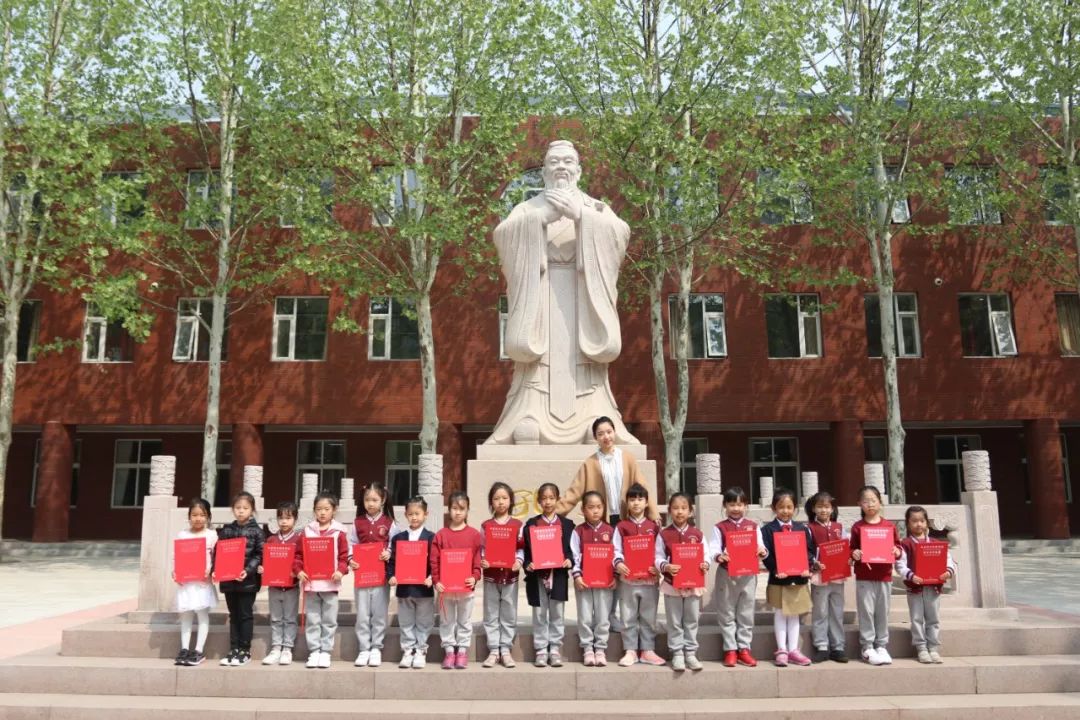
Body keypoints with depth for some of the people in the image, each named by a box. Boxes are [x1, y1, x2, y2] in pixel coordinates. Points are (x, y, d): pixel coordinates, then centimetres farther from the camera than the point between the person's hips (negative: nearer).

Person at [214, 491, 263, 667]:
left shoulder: (256, 531, -3)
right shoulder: (226, 530, 8)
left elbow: (259, 554, -8)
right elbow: (218, 552, 8)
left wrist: (248, 570, -19)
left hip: (248, 580, -4)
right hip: (228, 579, 4)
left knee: (246, 615, 3)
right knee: (233, 615, 12)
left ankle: (245, 651, 10)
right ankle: (234, 650, 18)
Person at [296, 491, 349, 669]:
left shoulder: (339, 532, 0)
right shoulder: (308, 531, 5)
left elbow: (344, 556, -1)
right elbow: (299, 554, 5)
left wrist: (341, 570, -16)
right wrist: (299, 570, -9)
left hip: (330, 583, -2)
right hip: (310, 583, 2)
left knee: (329, 621, 5)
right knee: (311, 620, 7)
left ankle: (325, 652, 14)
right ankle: (314, 652, 15)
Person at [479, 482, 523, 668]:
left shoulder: (517, 525, 3)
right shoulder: (485, 525, 4)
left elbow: (521, 548, 1)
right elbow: (481, 549, 2)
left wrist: (519, 561, -16)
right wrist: (481, 561, -16)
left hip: (510, 575, 0)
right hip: (491, 574, 0)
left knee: (509, 615, 5)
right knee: (491, 615, 5)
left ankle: (505, 650, 14)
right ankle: (493, 651, 12)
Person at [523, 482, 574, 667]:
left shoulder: (566, 525, 6)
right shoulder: (531, 524, 5)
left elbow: (573, 548, 7)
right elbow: (524, 549, 4)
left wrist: (569, 561, -11)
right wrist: (527, 564, -12)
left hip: (558, 574, 0)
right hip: (537, 575, 0)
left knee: (556, 614, 5)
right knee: (539, 614, 5)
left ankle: (555, 650, 15)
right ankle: (541, 650, 13)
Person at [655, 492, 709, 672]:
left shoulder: (697, 534, 1)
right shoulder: (664, 534, -4)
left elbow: (705, 555, 3)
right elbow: (658, 558, -5)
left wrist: (705, 565, -18)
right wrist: (666, 567, -23)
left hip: (693, 583, 2)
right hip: (672, 584, -2)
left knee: (692, 621, 10)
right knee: (674, 622, 6)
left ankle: (691, 653, 20)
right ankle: (677, 654, 15)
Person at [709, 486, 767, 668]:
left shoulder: (753, 526, 6)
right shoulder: (720, 527, -1)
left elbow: (760, 548, 2)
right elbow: (713, 549, -11)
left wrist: (762, 552, -21)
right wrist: (719, 556, -33)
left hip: (748, 574, 2)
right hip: (726, 574, -2)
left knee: (746, 614, 8)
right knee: (727, 614, 6)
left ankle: (744, 648, 18)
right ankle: (730, 649, 15)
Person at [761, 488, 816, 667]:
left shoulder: (802, 529, 6)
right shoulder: (768, 529, -4)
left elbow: (810, 550, 3)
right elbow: (766, 553, -10)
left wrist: (807, 567, -13)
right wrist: (775, 570, -23)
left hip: (799, 578, 3)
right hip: (778, 578, -3)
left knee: (794, 614, 11)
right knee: (780, 615, 5)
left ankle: (793, 650, 19)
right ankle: (781, 650, 12)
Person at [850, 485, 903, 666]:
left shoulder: (890, 526, 5)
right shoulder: (857, 527, 0)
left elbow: (898, 546, 9)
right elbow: (852, 548, 3)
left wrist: (897, 551, -13)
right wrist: (854, 554, -18)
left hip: (884, 576, 2)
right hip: (864, 577, -2)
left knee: (883, 612, 8)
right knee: (866, 611, -1)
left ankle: (882, 646, 19)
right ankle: (867, 647, 7)